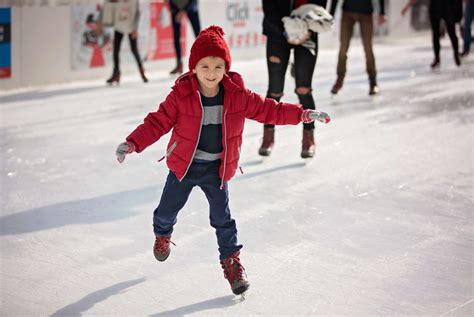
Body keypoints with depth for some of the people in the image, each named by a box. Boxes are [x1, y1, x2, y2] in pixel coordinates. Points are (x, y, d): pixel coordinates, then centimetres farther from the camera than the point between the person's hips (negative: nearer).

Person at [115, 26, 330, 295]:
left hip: (217, 169, 0)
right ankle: (162, 234, 50)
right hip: (184, 165, 0)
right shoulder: (181, 95, -18)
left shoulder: (238, 96, -12)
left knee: (222, 216, 2)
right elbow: (158, 122, -14)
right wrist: (132, 144, -24)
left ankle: (231, 259, 21)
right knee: (168, 208, 16)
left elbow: (267, 109, -4)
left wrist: (302, 114, -9)